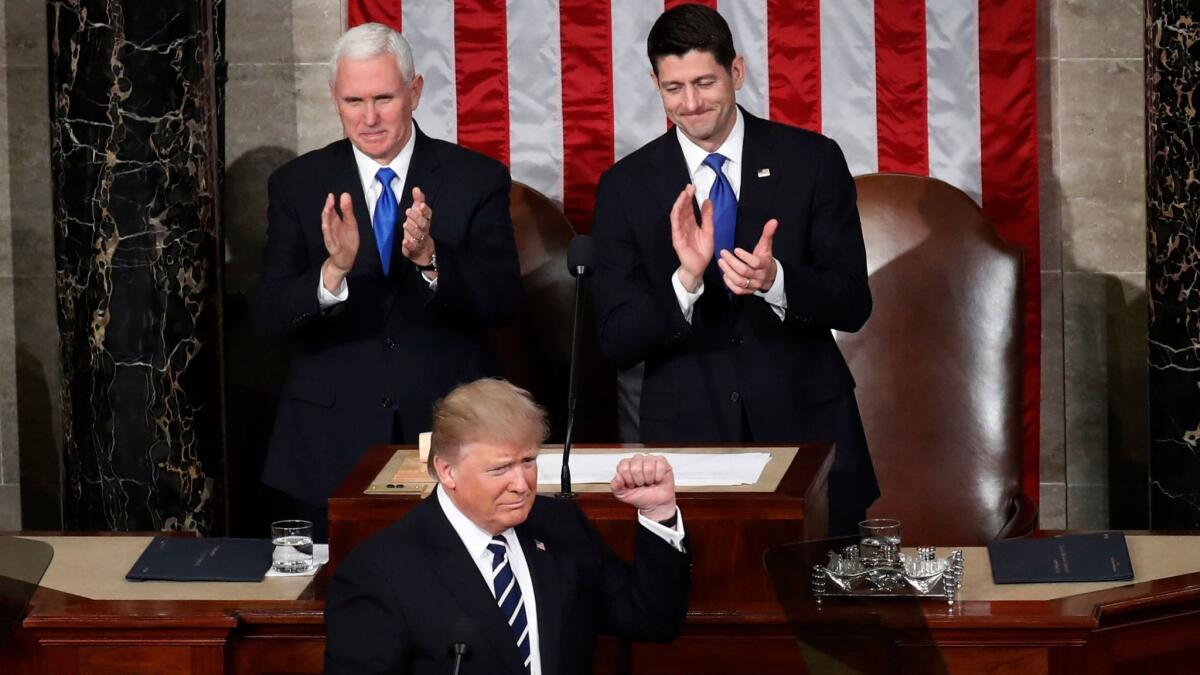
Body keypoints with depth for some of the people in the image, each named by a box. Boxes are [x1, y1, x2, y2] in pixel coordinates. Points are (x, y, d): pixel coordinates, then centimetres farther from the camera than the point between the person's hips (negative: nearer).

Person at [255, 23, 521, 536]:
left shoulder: (477, 179, 0)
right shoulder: (297, 186, 2)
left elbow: (504, 301, -7)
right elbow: (272, 317, -6)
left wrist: (431, 259, -25)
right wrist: (334, 270, -25)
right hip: (333, 444, 1)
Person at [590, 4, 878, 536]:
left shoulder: (812, 161, -1)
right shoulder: (626, 186, 0)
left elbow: (853, 304, -2)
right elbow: (616, 340, -4)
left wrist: (775, 281, -22)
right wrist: (685, 280, -22)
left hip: (807, 429, 0)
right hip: (689, 439, 0)